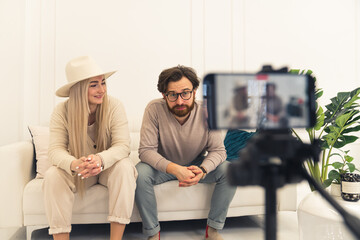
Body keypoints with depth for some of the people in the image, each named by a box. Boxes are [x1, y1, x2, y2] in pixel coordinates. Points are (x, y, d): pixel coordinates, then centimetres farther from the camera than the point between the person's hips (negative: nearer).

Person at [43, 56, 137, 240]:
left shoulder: (114, 106, -15)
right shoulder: (62, 111, -13)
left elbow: (122, 145, -23)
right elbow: (55, 149, -20)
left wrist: (100, 159, -45)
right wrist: (74, 164, -44)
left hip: (109, 167, 0)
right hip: (78, 170, 1)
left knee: (124, 167, -33)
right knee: (53, 175, -28)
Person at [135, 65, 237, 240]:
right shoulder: (154, 109, -23)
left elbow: (218, 150, -12)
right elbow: (146, 150, -24)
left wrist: (203, 170, -34)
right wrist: (174, 169, -40)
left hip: (196, 165, 2)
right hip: (163, 166, -1)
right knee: (140, 172, -32)